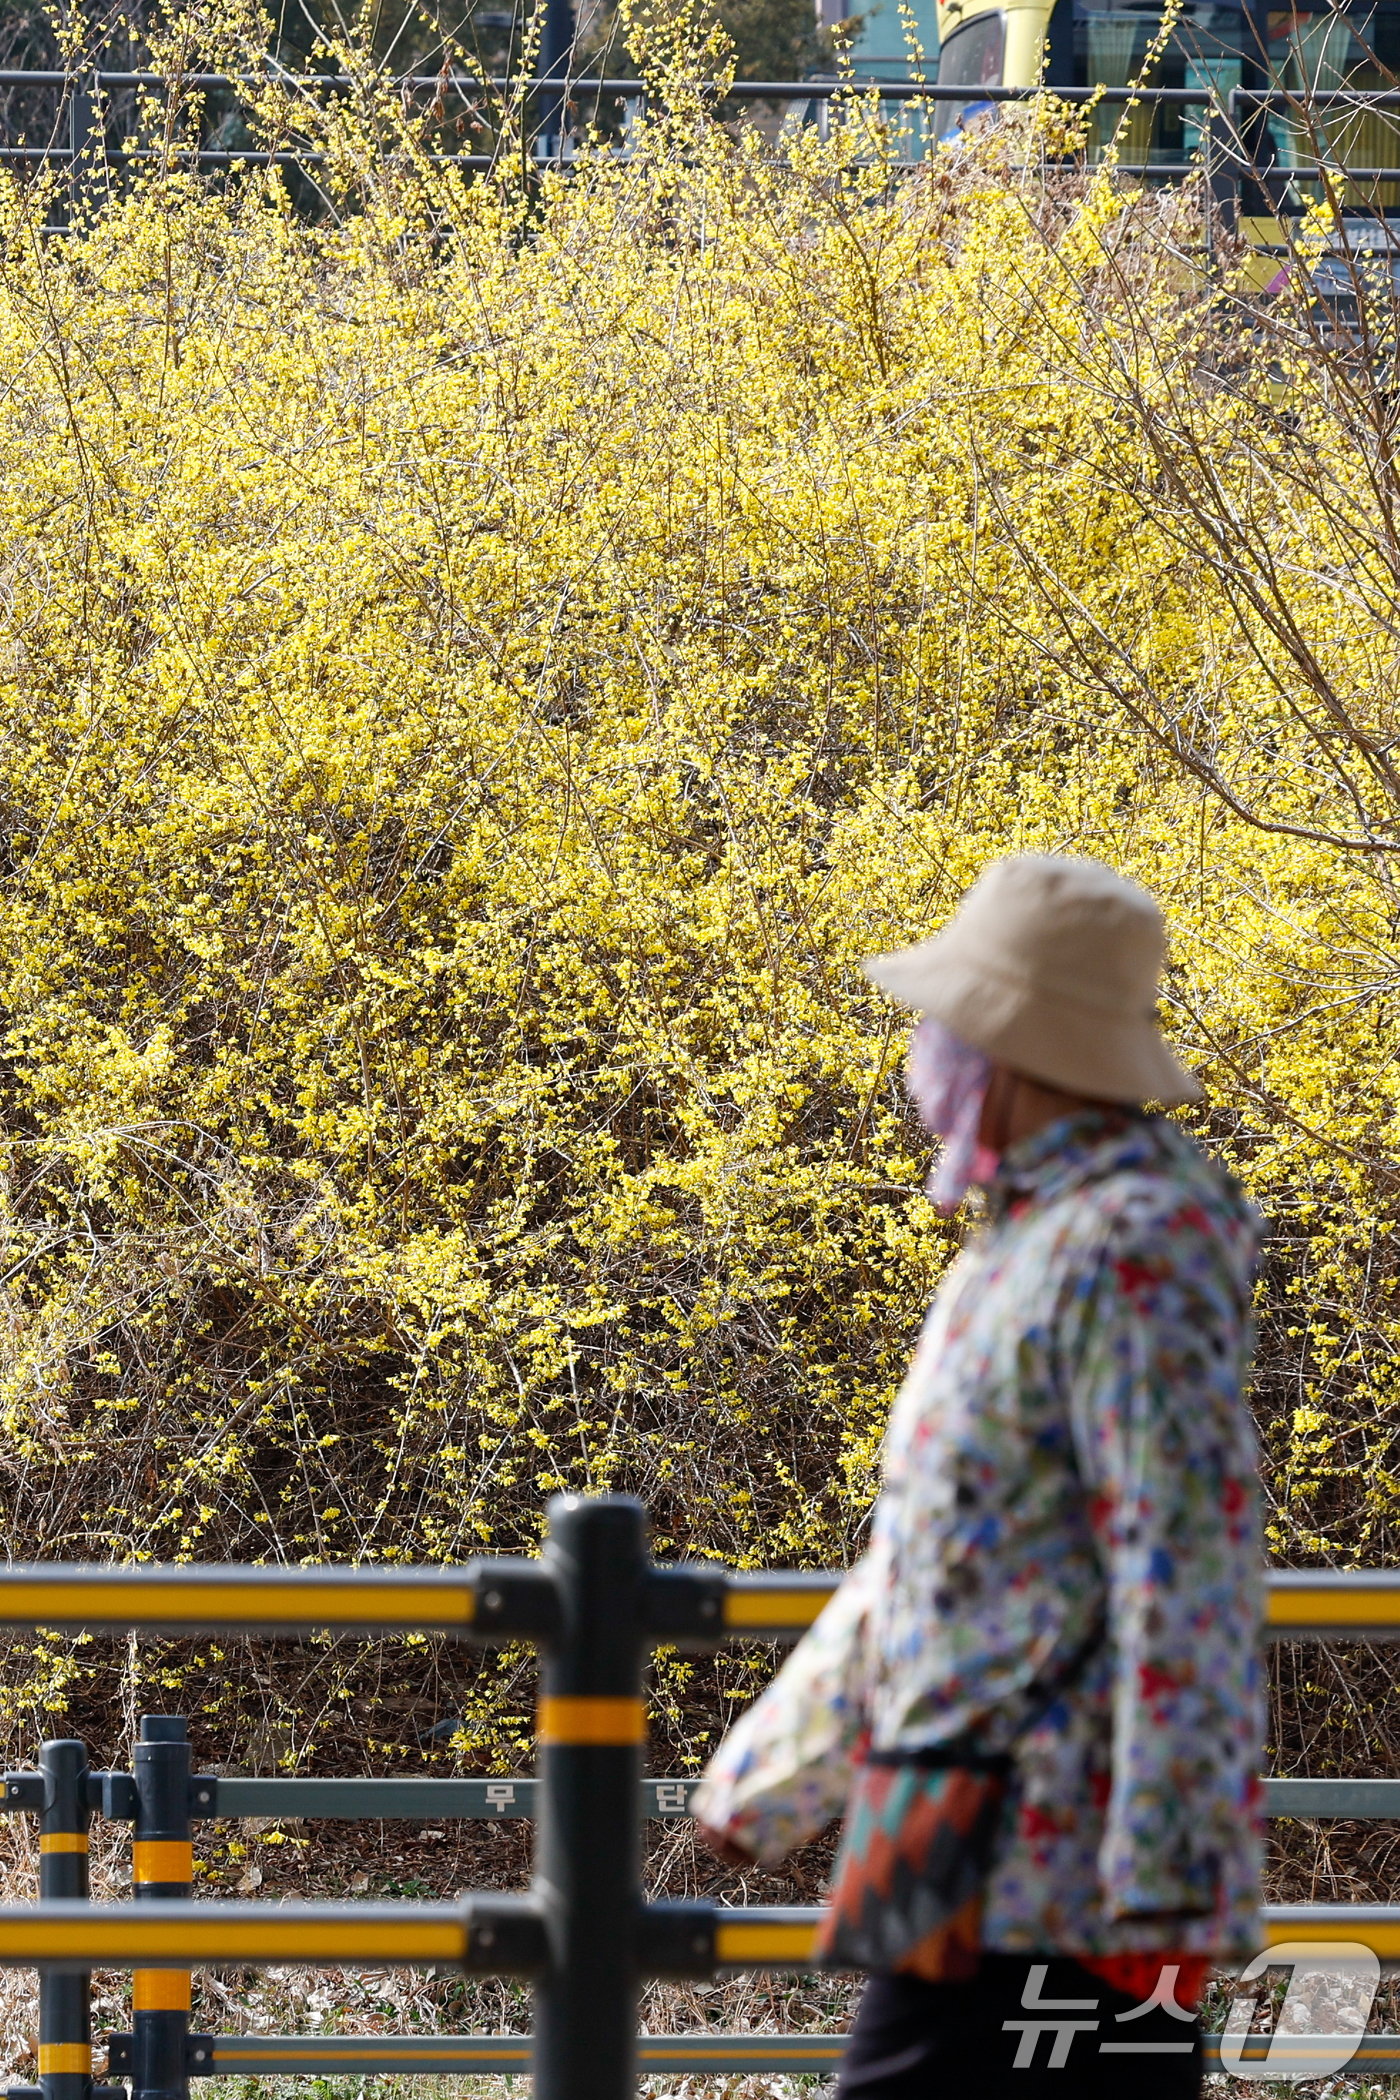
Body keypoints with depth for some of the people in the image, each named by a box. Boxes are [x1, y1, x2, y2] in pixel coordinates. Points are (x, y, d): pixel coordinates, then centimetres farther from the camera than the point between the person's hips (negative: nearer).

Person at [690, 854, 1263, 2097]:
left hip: (1045, 1881, -10)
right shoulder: (1025, 1241, 20)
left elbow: (1191, 1578, -20)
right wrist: (764, 1784, 32)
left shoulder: (1135, 1246, -13)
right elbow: (920, 1555, 28)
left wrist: (1167, 1888, -24)